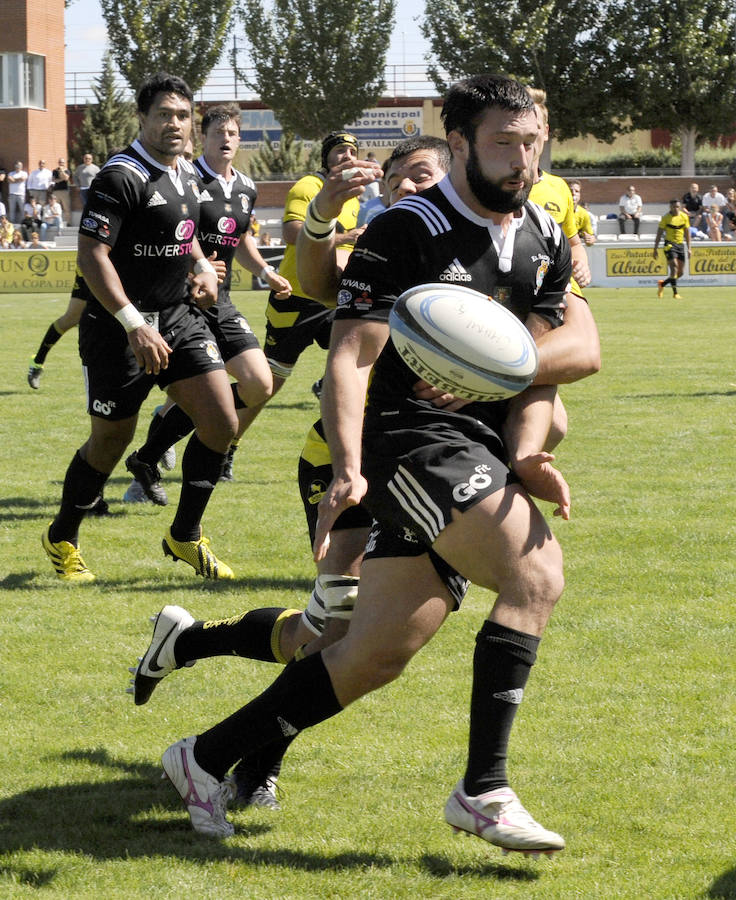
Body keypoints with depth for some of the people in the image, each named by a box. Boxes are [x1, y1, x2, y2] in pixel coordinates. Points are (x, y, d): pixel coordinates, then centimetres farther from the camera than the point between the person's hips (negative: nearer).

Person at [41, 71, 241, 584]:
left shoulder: (188, 176, 11)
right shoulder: (121, 177, -16)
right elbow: (90, 256, -21)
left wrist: (202, 267, 8)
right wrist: (134, 325, -26)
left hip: (178, 317, 7)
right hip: (119, 327, -7)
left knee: (221, 423, -4)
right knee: (112, 440, 2)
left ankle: (185, 536, 12)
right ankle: (62, 538, 24)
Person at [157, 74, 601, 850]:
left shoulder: (546, 242, 12)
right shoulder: (406, 233, -11)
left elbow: (542, 364, 12)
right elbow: (351, 357, -16)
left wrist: (525, 456, -7)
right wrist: (348, 467, -30)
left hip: (477, 455, 7)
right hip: (411, 435, -7)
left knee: (376, 653, 4)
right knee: (537, 572, -25)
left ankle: (207, 758, 17)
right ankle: (483, 791, -22)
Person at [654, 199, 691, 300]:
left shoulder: (684, 217, 5)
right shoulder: (665, 218, -6)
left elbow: (687, 233, 12)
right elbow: (659, 233, -2)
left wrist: (689, 248, 7)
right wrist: (655, 249, -4)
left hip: (680, 245, 5)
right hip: (670, 244, -5)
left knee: (680, 272, 4)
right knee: (674, 268, -18)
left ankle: (662, 284, 25)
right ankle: (675, 293, -15)